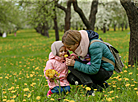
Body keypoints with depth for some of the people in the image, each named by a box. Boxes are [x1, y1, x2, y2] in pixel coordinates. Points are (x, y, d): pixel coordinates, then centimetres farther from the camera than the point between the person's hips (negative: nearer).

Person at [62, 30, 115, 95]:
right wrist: (74, 58, -11)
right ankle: (101, 83, 5)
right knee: (71, 78, -2)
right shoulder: (81, 43, -7)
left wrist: (75, 63, -30)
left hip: (106, 71, -9)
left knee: (71, 66, -19)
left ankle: (93, 87, -20)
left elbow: (94, 70, -30)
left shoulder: (94, 46, -31)